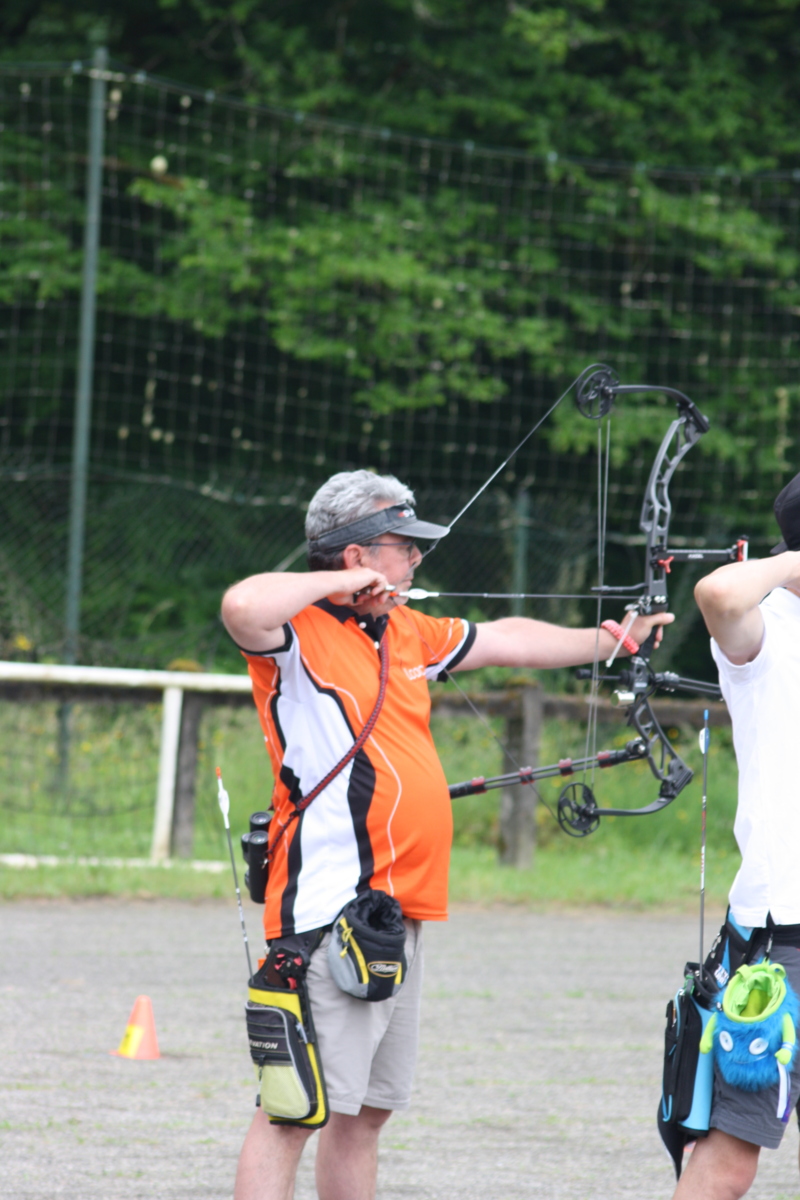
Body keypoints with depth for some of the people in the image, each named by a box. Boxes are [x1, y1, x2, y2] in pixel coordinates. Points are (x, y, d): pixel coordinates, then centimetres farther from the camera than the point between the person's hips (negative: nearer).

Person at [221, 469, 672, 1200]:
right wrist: (344, 584, -18)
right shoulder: (300, 633, -9)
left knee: (365, 1110, 13)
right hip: (329, 913, -9)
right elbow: (243, 606, -31)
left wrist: (605, 642, 34)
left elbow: (504, 642, 32)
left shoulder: (407, 632, 18)